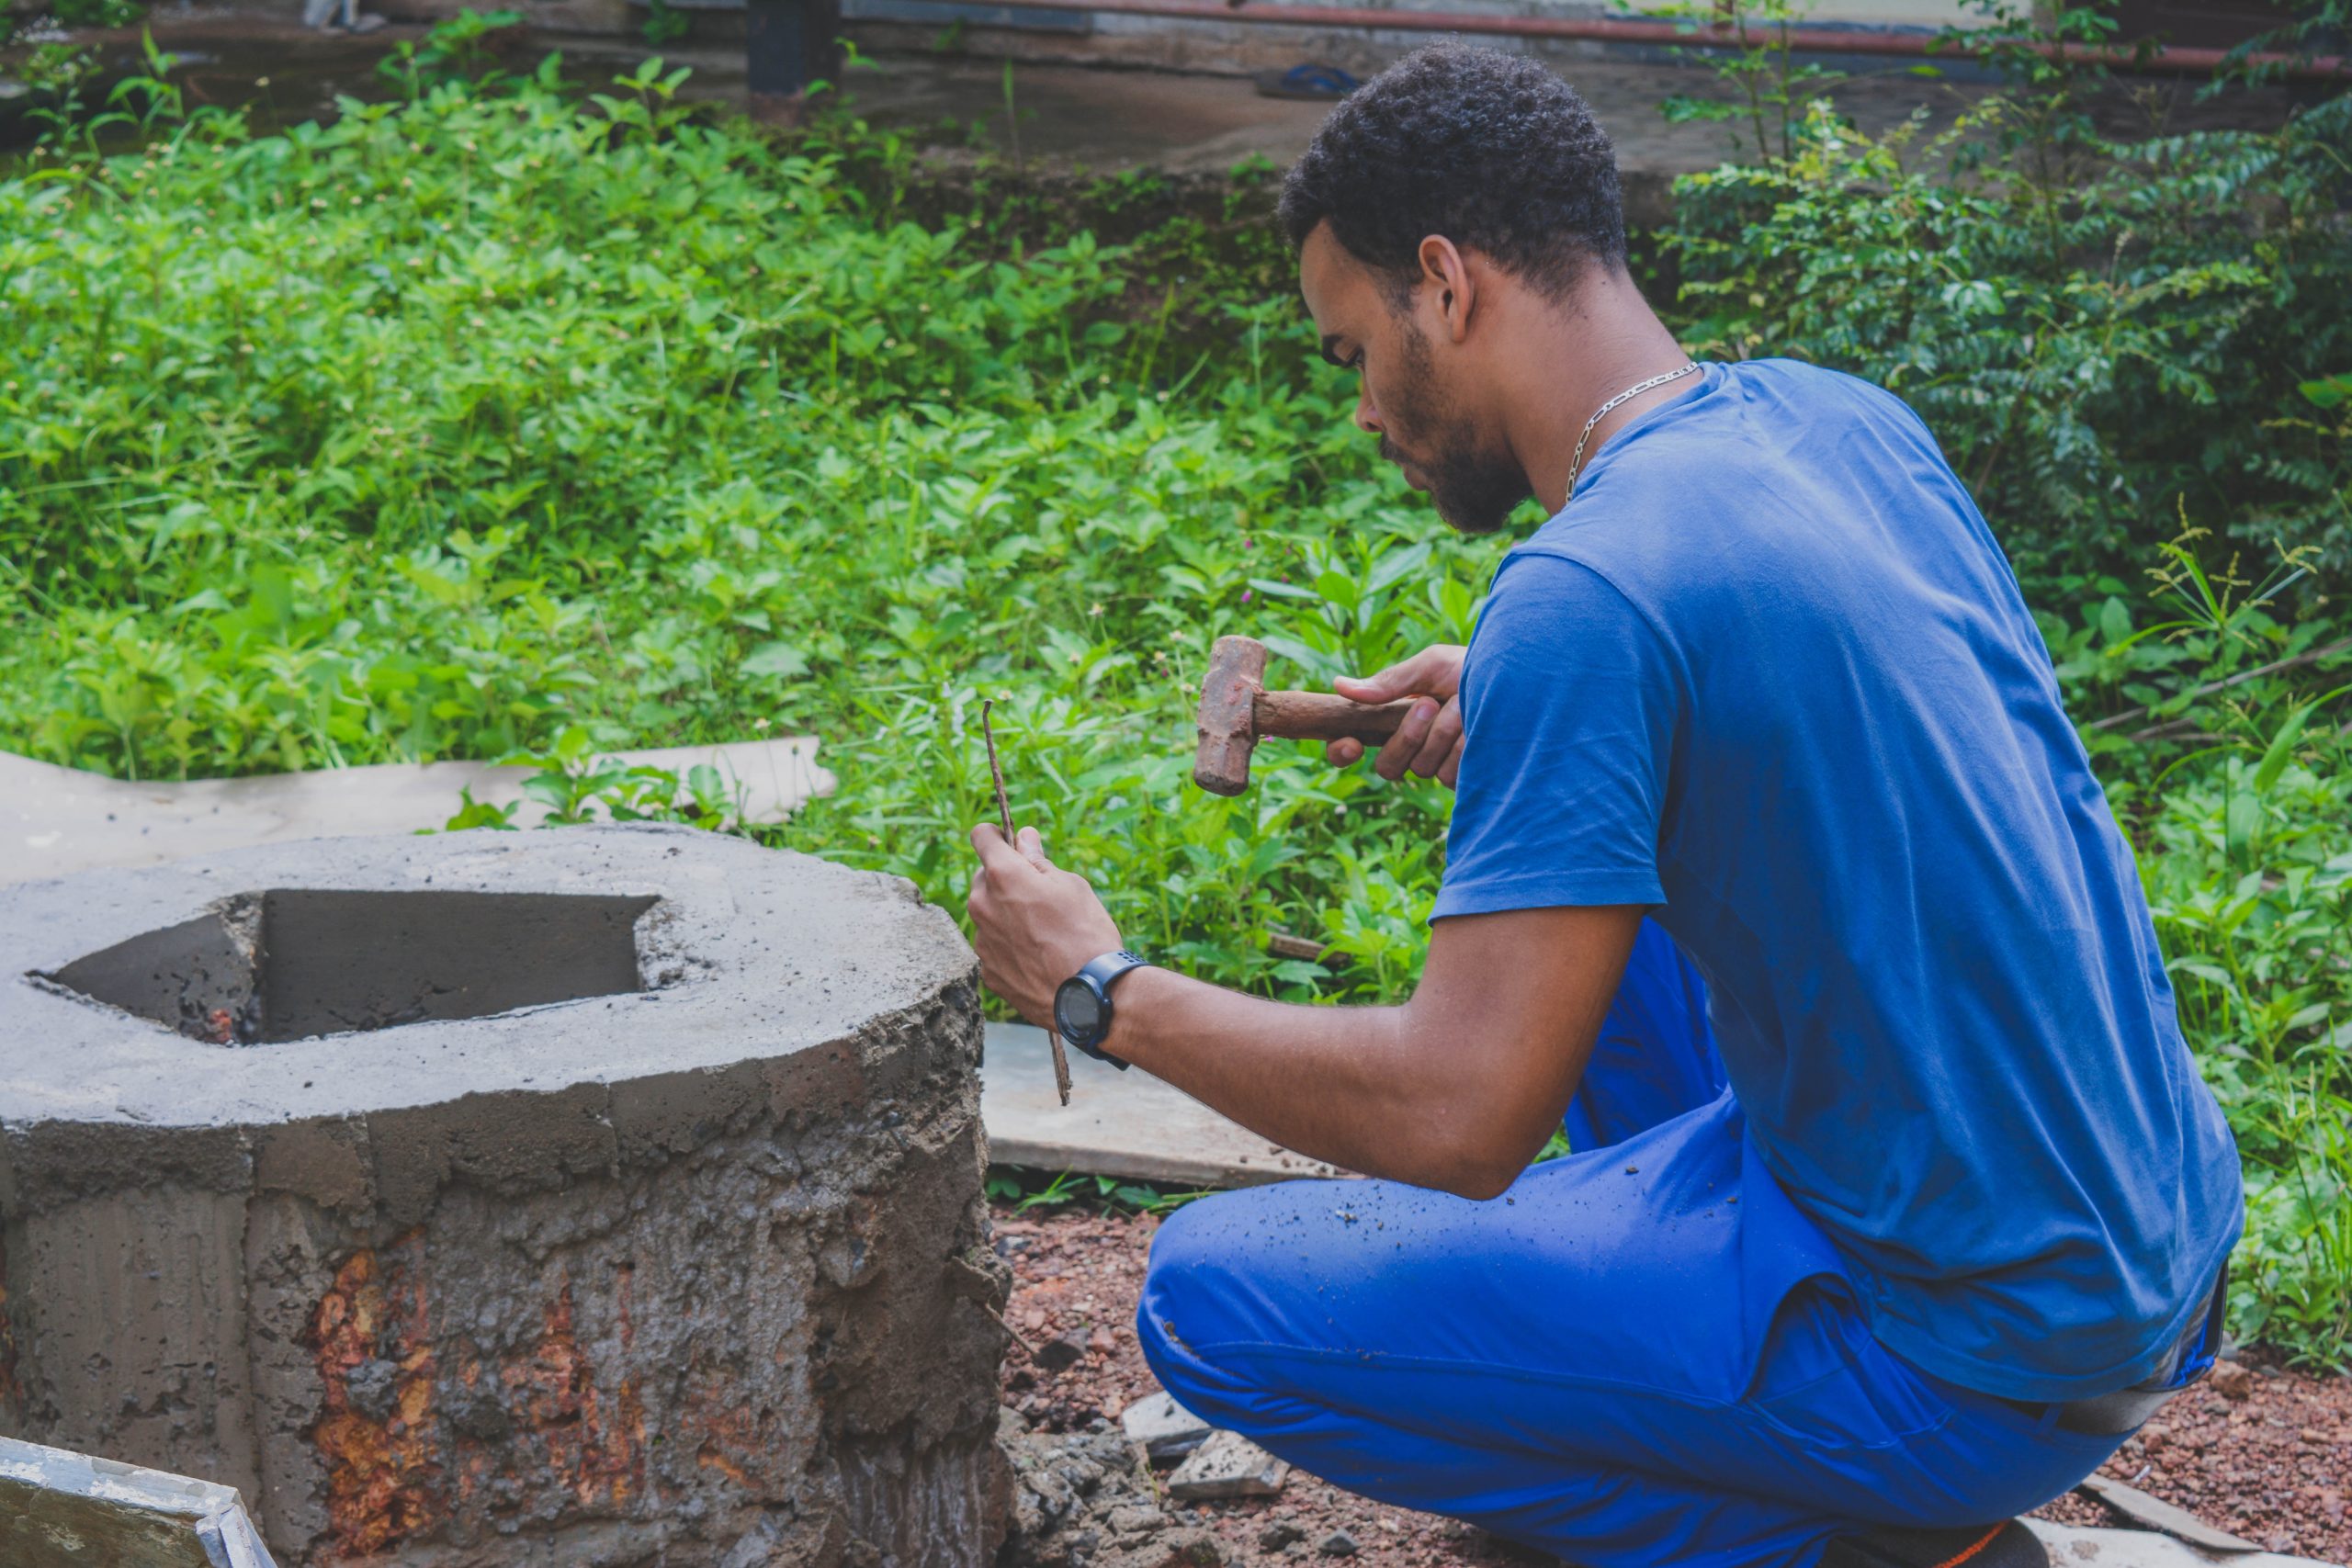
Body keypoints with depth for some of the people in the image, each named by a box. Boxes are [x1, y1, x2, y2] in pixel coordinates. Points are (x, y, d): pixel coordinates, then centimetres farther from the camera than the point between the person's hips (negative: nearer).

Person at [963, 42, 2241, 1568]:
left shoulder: (1587, 597, -23)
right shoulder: (1841, 418, 3)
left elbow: (1455, 1122, -23)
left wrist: (1100, 987, -9)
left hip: (1977, 1361, -8)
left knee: (1213, 1296, -7)